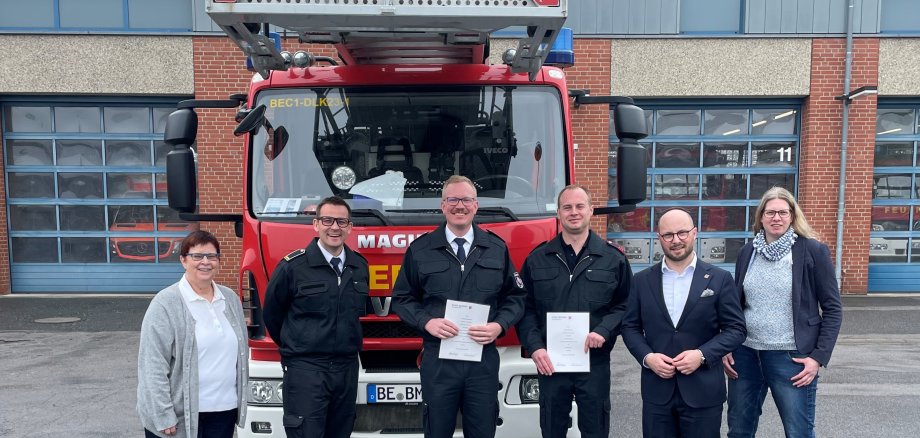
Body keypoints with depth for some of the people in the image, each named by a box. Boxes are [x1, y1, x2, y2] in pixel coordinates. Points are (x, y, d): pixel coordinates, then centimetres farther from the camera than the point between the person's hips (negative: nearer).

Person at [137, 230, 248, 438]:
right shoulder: (166, 304, -10)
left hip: (223, 411, 5)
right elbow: (153, 366, -13)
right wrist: (163, 417, -16)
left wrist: (240, 401, 14)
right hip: (178, 415, -5)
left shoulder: (231, 299, 8)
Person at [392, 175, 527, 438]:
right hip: (438, 359, -1)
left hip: (484, 359, 1)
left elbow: (515, 296, 11)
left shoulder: (497, 249, 9)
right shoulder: (420, 249, 4)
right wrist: (426, 322, -11)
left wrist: (499, 325, -8)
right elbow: (402, 298, 7)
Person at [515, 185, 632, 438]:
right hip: (549, 363, 1)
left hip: (595, 362, -1)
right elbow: (525, 308, 5)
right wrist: (534, 347, -7)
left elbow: (625, 305, 4)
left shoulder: (613, 258, 3)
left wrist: (604, 331, -13)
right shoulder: (537, 259, 5)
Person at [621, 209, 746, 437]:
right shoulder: (642, 280, 5)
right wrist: (647, 357, -9)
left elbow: (736, 328, 0)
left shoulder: (719, 279, -1)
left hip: (703, 391, -1)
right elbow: (630, 327, 8)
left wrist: (703, 354, -14)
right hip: (656, 390, 2)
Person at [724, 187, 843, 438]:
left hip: (791, 357, -4)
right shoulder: (748, 252, 7)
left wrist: (819, 357, -11)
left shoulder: (812, 251, -5)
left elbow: (832, 309, -4)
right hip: (745, 353, 4)